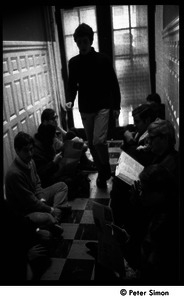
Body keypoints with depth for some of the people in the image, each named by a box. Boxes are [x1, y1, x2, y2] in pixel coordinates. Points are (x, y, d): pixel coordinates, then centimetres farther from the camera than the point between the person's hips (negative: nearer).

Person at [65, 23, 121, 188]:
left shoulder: (103, 59, -4)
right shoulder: (73, 62, 3)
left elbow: (113, 83, 0)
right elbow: (72, 85, 9)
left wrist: (116, 106, -2)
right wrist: (70, 100, -11)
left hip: (102, 107, -4)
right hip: (85, 109, 4)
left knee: (99, 140, -19)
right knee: (91, 144, 10)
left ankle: (106, 170, 7)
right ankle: (102, 172, 29)